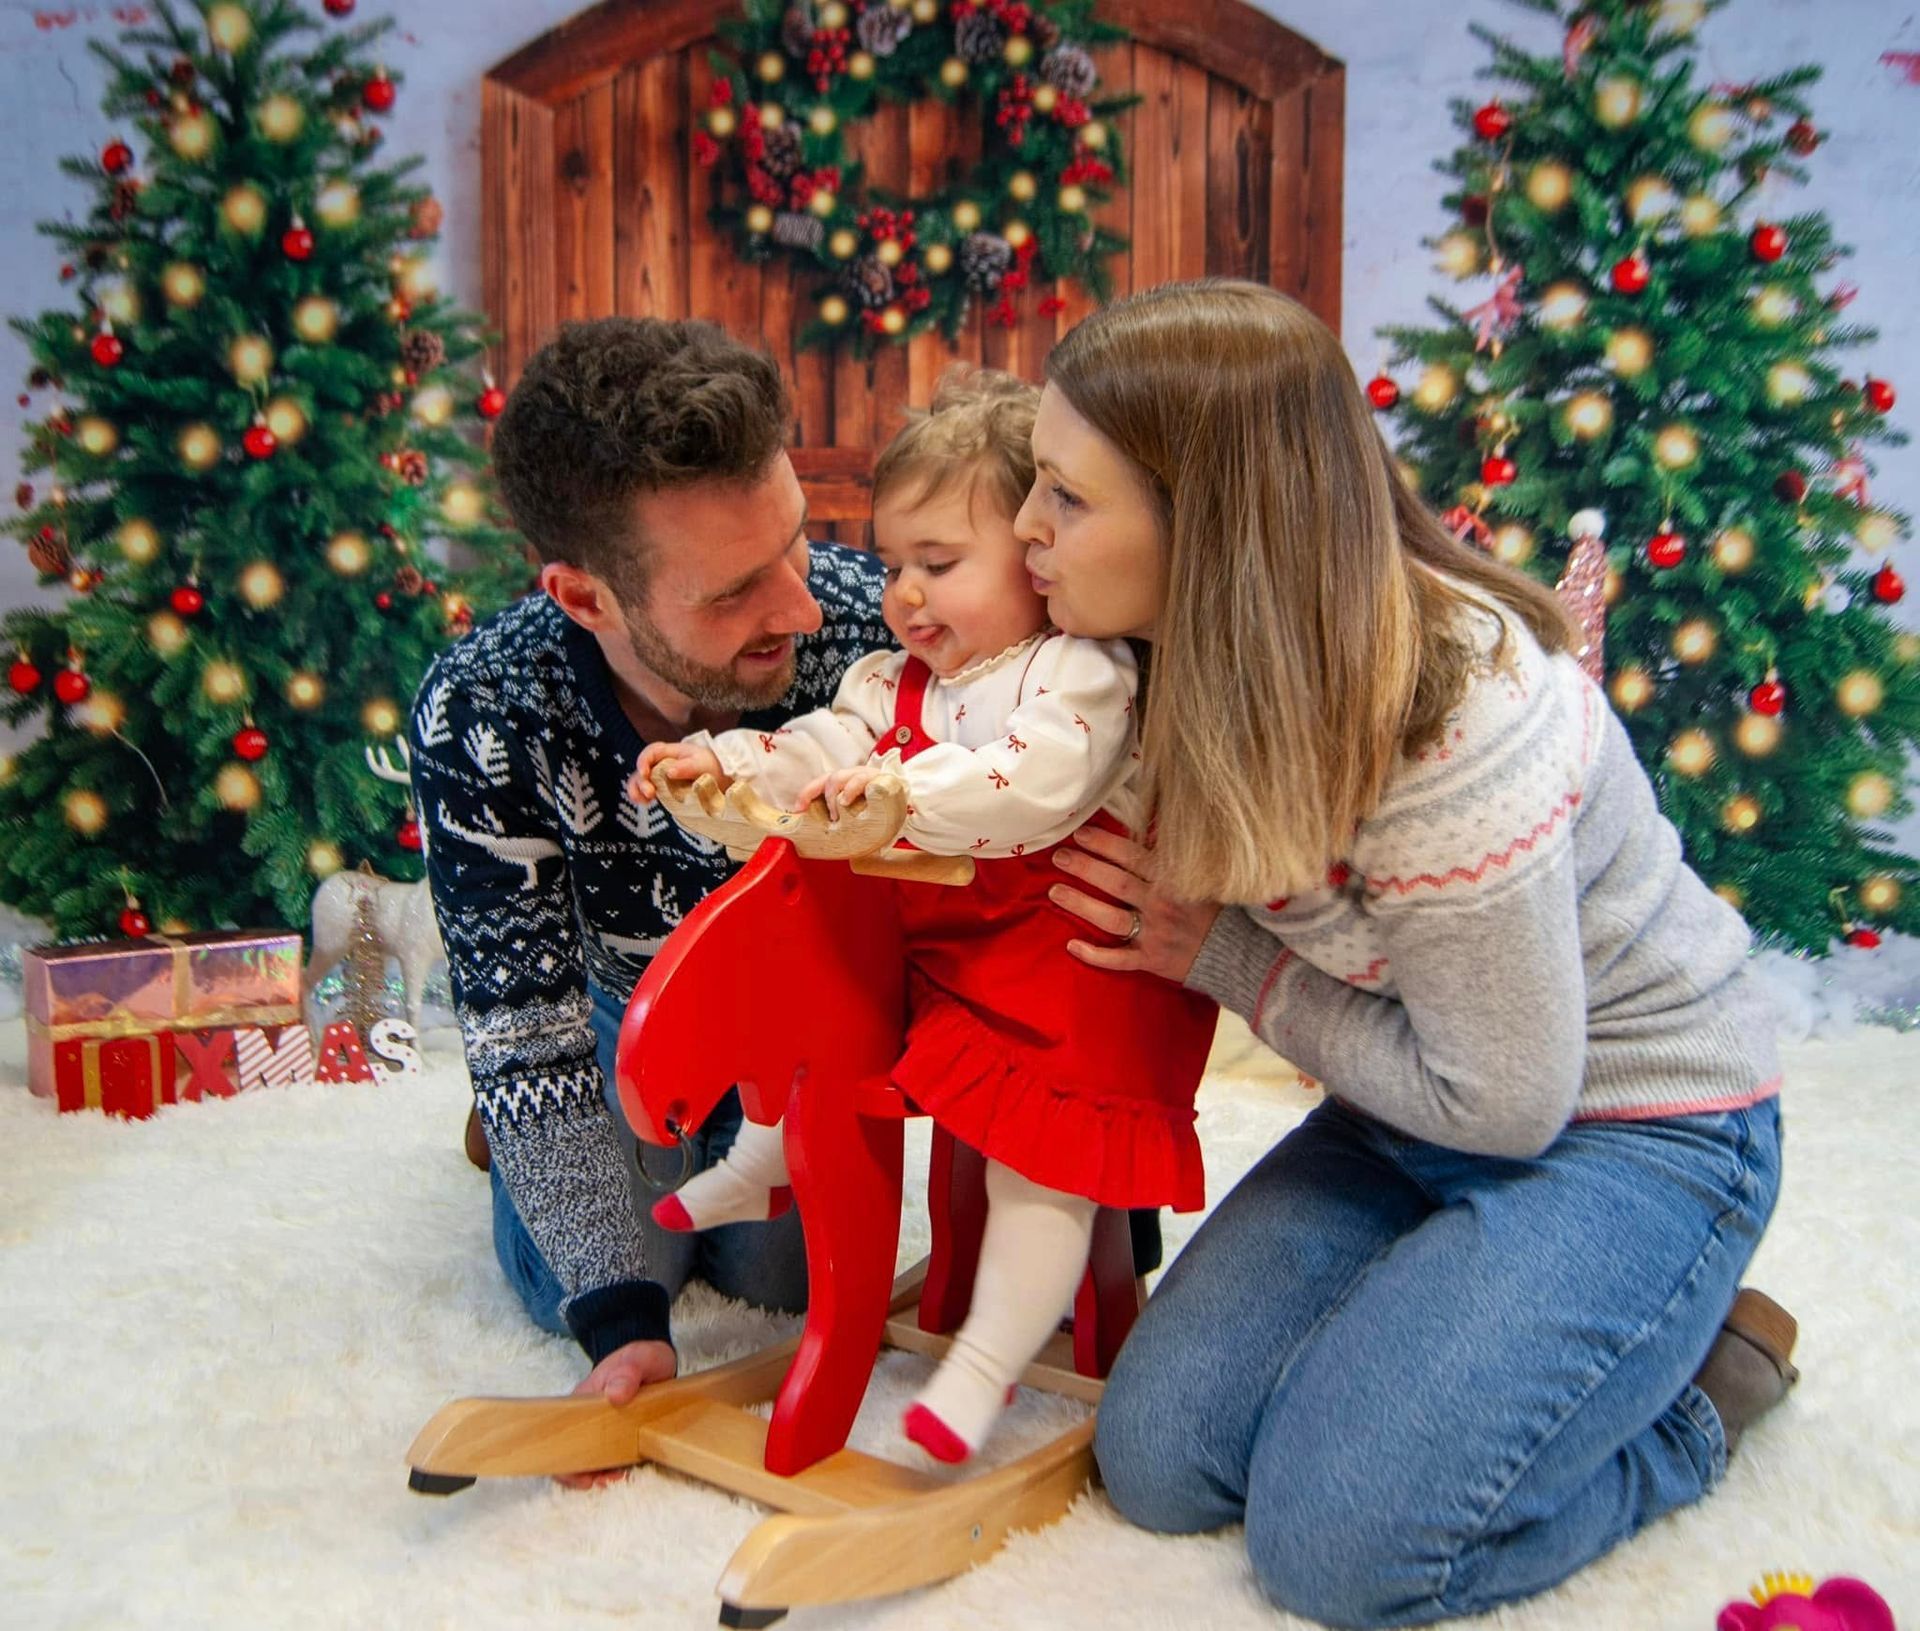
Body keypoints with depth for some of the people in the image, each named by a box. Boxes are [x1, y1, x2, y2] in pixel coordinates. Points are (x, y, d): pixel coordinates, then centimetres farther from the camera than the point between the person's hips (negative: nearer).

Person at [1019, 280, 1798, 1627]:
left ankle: (1704, 1381, 9)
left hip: (1637, 1127, -6)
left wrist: (1223, 957, -18)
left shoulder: (1454, 726, -32)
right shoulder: (1210, 660, -10)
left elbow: (1502, 1100, -23)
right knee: (1157, 1459, -3)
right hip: (1428, 1105, 7)